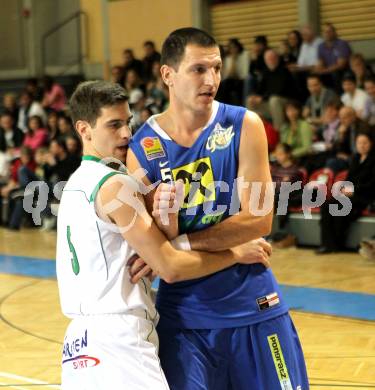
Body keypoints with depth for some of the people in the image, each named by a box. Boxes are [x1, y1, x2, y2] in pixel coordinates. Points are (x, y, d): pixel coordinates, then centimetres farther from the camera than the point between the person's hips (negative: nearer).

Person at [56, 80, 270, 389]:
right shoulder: (115, 185, -12)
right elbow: (171, 267, -13)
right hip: (118, 340, -9)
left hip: (80, 337, 9)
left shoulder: (76, 183, 16)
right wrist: (237, 253, -2)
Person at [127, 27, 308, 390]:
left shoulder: (244, 126, -7)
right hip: (183, 311, 0)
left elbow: (259, 220, -14)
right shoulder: (143, 148, -6)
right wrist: (165, 223, -28)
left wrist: (180, 243, -19)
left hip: (253, 306, 0)